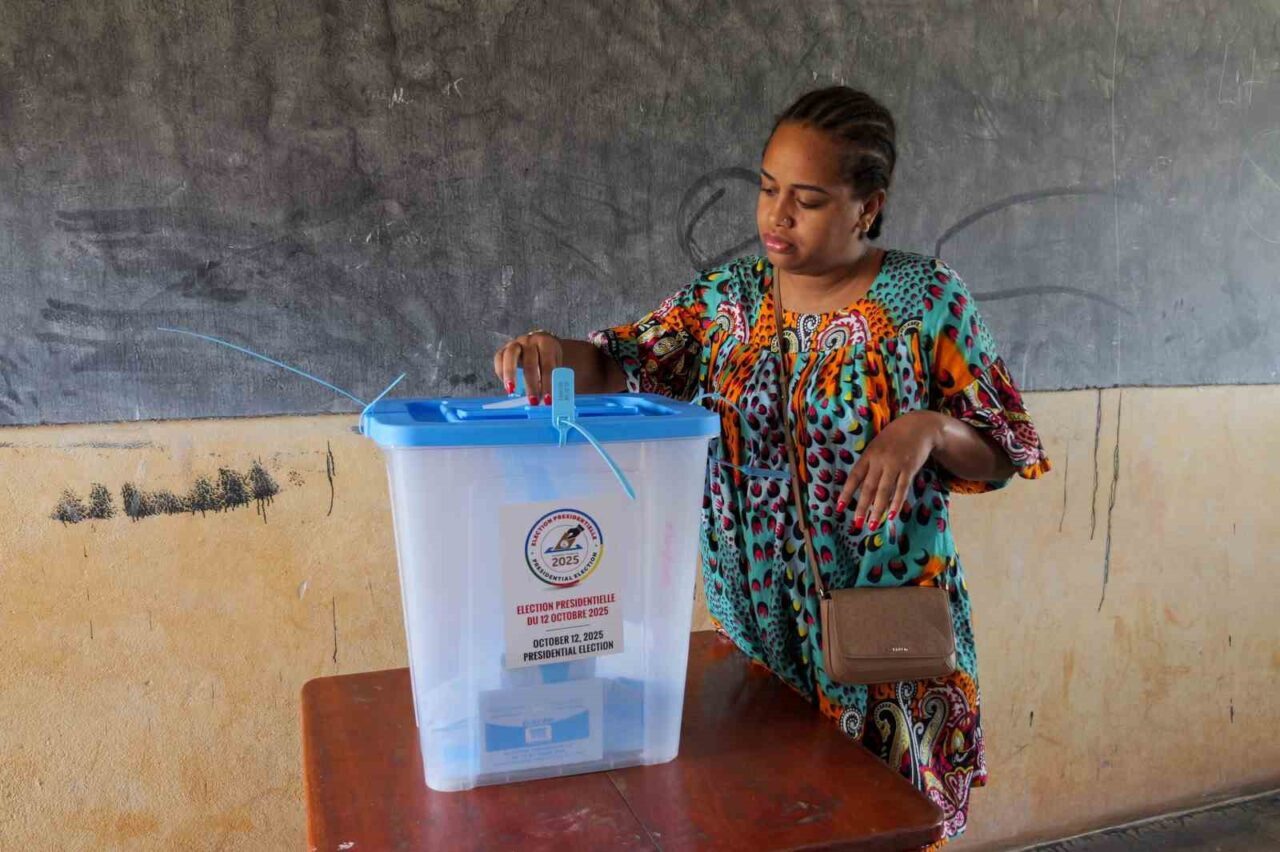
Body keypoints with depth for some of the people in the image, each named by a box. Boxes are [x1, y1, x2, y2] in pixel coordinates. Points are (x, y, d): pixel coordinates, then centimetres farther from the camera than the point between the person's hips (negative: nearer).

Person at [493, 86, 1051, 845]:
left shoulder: (928, 298, -7)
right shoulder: (729, 296, 2)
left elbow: (998, 458, -4)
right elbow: (622, 368, 0)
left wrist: (930, 427, -24)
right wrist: (557, 351, -21)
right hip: (758, 625, 3)